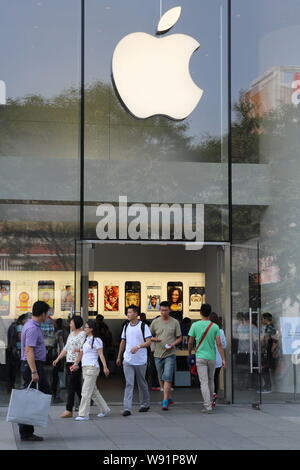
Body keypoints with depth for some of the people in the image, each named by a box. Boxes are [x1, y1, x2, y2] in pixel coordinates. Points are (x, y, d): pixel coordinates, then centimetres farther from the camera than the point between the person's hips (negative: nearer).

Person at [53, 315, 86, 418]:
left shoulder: (83, 334, -6)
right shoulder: (71, 334, 19)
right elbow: (66, 349, 22)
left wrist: (78, 349, -36)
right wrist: (57, 359, 20)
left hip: (77, 363, -8)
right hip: (69, 362, 8)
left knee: (71, 386, -10)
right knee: (77, 386, 10)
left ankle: (69, 410, -10)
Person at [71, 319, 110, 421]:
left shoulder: (97, 340, -7)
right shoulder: (86, 340, 17)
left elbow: (101, 354, -12)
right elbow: (81, 353, 18)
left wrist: (105, 367, -19)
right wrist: (75, 364, 9)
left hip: (92, 367, -8)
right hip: (85, 368, 8)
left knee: (86, 392, -9)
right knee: (93, 391, 14)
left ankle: (83, 414, -6)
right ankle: (104, 409, 26)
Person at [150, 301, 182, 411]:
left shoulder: (175, 322, 1)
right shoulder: (155, 322, 6)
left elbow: (179, 338, 6)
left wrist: (173, 344, -13)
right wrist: (154, 339, -10)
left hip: (170, 354, -3)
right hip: (158, 354, 3)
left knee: (167, 378, -13)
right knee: (162, 378, 13)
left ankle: (165, 401, -14)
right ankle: (169, 398, 29)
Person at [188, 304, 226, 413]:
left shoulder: (195, 325, -5)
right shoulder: (215, 326, -2)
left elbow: (190, 342, 1)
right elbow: (219, 344, -6)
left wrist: (189, 353, 19)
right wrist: (223, 359, -2)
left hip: (200, 357, -2)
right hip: (212, 357, 2)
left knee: (204, 383, -4)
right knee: (210, 381, 18)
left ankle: (208, 406, -11)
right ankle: (210, 403, 28)